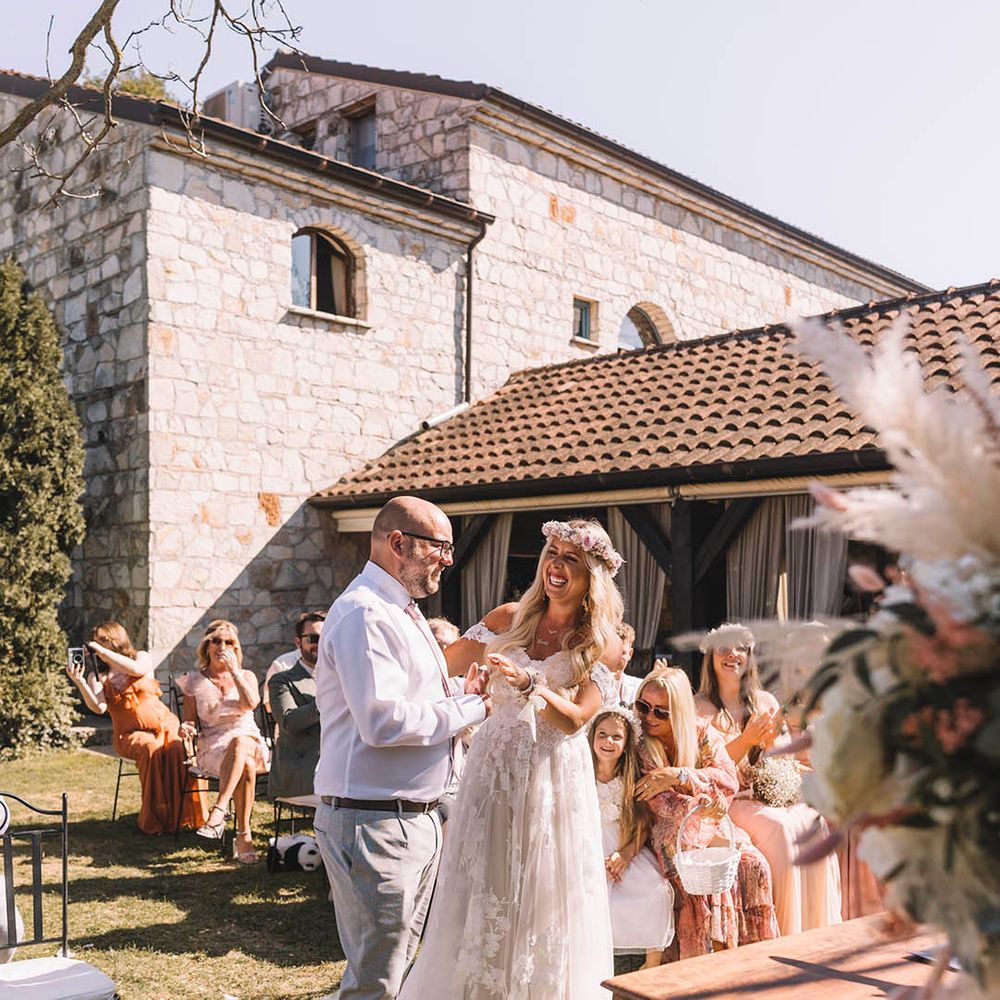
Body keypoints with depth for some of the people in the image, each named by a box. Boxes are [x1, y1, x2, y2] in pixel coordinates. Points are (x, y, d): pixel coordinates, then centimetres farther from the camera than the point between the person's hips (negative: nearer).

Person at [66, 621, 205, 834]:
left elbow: (136, 669, -17)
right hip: (130, 734, 0)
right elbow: (98, 707, -9)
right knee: (150, 748, -34)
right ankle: (154, 821, -26)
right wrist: (79, 682, -22)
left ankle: (186, 816, -24)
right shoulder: (98, 676, 9)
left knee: (178, 748, -33)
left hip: (164, 724, 0)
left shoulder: (142, 657, 9)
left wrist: (102, 651, -16)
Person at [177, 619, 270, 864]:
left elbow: (251, 704, -8)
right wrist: (187, 728, -13)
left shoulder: (247, 676, 14)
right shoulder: (194, 682, 14)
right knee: (246, 765, -37)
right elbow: (190, 722, 11)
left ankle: (219, 809, -49)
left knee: (239, 743, -39)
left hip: (250, 741, 1)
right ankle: (244, 836, -42)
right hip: (212, 749, -1)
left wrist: (234, 671, -10)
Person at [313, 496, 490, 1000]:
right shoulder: (364, 614, -19)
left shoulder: (403, 610, 15)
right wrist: (471, 708, -17)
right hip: (374, 822, -10)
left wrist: (461, 690, 2)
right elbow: (384, 721, -27)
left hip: (418, 820, 10)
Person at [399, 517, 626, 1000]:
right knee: (479, 892, 8)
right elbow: (443, 665, 9)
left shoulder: (603, 645, -4)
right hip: (493, 766, 3)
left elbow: (575, 720, -14)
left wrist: (529, 683, -29)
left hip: (555, 776, -2)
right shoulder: (509, 619, 3)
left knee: (545, 901, 5)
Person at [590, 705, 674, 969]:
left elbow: (644, 825, 3)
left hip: (628, 853, 2)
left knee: (658, 892, -23)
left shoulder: (632, 780, 3)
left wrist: (626, 853, -15)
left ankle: (653, 964, -7)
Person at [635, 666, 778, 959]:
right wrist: (700, 806, -39)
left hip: (711, 825, 4)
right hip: (672, 832, -3)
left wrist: (676, 775, -26)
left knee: (753, 865, -22)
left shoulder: (703, 734, 1)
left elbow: (729, 780, -13)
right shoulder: (639, 746, -8)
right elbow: (660, 804, -18)